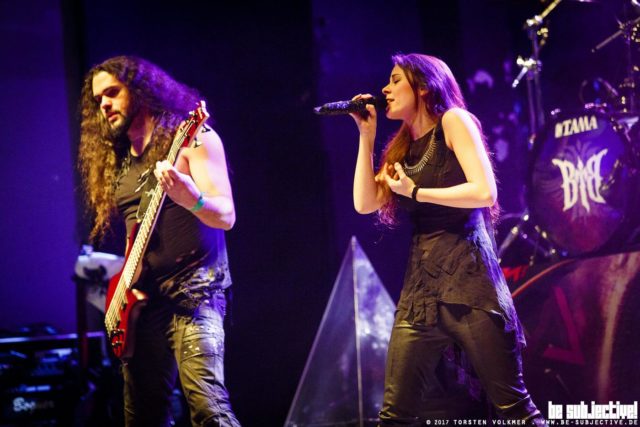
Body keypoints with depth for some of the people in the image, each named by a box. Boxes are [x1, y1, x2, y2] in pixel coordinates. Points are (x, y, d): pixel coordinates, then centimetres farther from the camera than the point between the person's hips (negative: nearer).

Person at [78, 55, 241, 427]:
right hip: (140, 299, 7)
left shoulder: (192, 138, -3)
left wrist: (190, 198, -33)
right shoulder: (116, 158, 18)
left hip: (194, 291, -7)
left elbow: (226, 216, -12)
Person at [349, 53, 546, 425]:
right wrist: (367, 136, 8)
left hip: (467, 274, -7)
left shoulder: (453, 121, 0)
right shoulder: (403, 148, 18)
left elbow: (484, 192, -13)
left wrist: (415, 192, -5)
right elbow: (365, 203, 8)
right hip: (421, 281, 7)